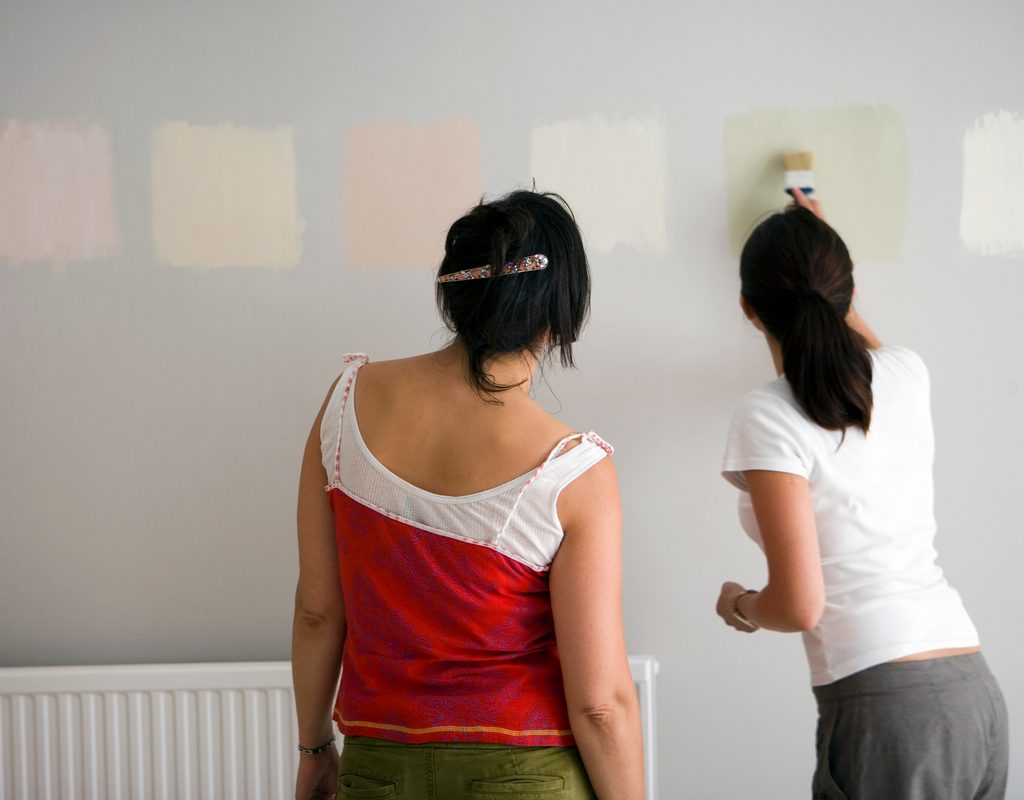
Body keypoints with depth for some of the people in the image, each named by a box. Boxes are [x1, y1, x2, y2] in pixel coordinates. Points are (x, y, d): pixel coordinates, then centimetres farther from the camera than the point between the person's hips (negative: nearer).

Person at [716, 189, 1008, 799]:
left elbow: (800, 607, -13)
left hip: (885, 708, -6)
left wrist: (740, 606, 8)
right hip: (975, 692, 6)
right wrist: (826, 252, 46)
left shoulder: (769, 417, -10)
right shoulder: (907, 375, 8)